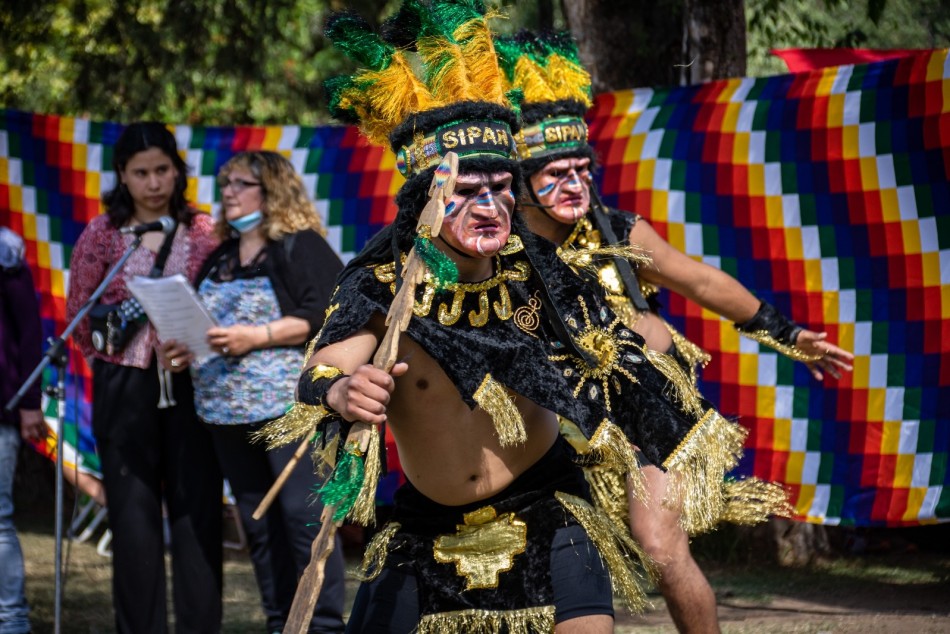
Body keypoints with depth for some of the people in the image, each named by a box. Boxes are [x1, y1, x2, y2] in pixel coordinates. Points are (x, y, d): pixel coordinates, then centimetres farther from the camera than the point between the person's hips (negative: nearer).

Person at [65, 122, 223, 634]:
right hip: (125, 390, 0)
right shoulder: (101, 234, 4)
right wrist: (114, 360, 5)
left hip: (190, 385, 0)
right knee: (133, 514, 0)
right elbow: (79, 312, 9)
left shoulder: (202, 231, 5)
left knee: (198, 510, -2)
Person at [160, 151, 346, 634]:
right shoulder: (220, 260, 20)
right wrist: (185, 350, 7)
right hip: (227, 410, 8)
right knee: (258, 524, 8)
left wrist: (258, 336, -18)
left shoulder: (300, 248, -2)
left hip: (290, 406, -8)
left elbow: (323, 316, -12)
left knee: (303, 514, -11)